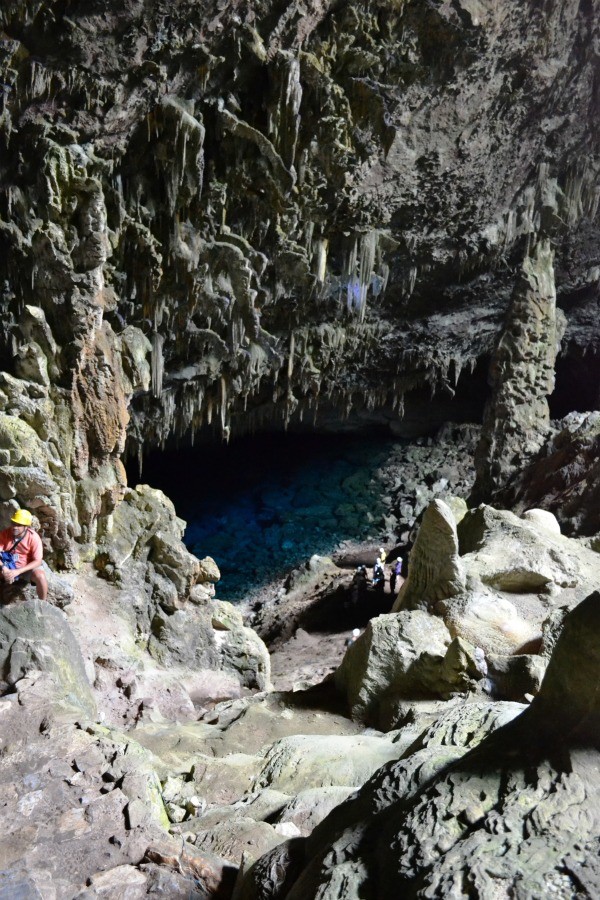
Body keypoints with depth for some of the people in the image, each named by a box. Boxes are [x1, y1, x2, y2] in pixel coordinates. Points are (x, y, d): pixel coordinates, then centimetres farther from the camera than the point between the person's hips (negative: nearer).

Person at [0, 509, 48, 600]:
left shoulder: (34, 538, -20)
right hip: (8, 566, 3)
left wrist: (18, 571, -30)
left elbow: (38, 561, -21)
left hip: (27, 567, -3)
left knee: (40, 576, -32)